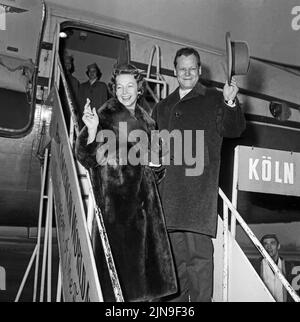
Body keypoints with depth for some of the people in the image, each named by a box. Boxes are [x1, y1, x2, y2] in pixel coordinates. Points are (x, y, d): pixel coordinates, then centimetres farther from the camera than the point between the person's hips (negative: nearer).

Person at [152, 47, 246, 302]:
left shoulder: (214, 100, 10)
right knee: (175, 252, 11)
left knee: (199, 250, -7)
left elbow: (233, 131, -2)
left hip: (199, 185, -4)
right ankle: (177, 298, 23)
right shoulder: (163, 107, 22)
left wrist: (230, 104, -17)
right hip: (168, 188, 5)